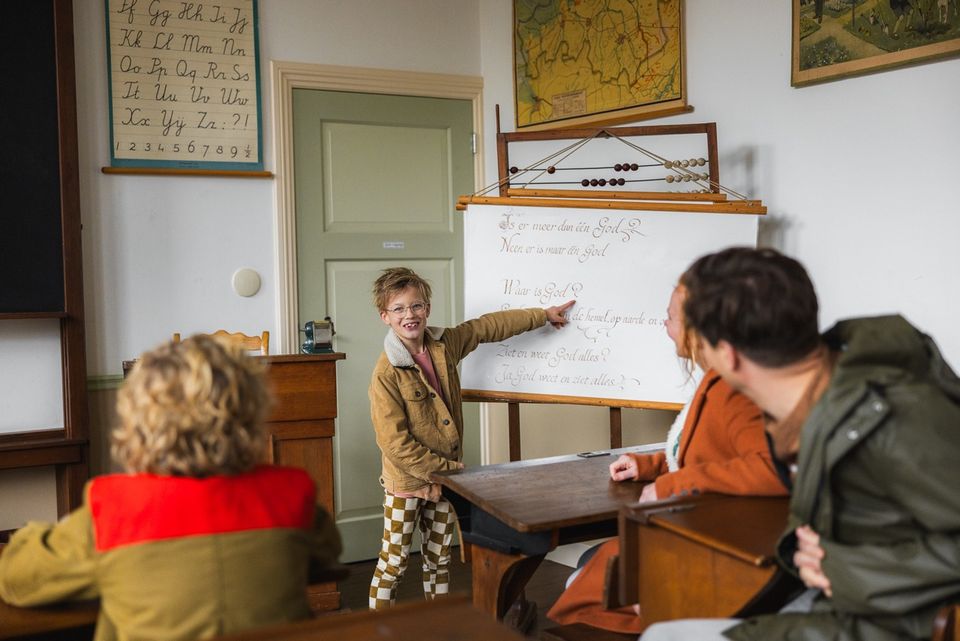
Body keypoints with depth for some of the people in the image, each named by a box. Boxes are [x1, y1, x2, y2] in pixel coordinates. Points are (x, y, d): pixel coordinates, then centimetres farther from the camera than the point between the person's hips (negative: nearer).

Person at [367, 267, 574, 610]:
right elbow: (395, 442, -22)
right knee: (393, 561, 2)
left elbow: (490, 326, 12)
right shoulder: (386, 374, -21)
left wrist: (544, 315, 18)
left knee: (439, 556, 17)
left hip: (445, 474, 6)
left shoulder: (445, 344, -1)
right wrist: (443, 469, -18)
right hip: (406, 480, -6)